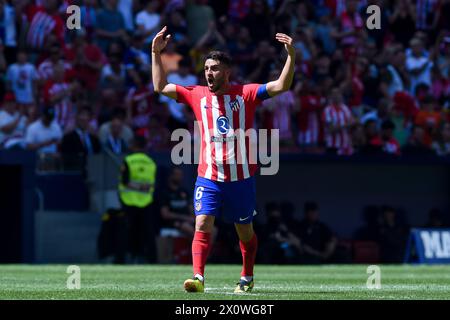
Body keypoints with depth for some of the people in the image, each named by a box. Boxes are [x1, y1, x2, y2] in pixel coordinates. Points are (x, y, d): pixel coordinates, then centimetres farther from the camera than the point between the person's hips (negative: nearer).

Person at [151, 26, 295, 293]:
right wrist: (156, 54, 6)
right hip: (208, 178, 1)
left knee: (245, 232, 11)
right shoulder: (197, 95, 5)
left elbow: (282, 86, -10)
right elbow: (161, 87, 11)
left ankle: (247, 278, 30)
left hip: (241, 178, -1)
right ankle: (198, 278, -22)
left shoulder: (245, 94, -3)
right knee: (202, 225, -17)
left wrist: (291, 55, -22)